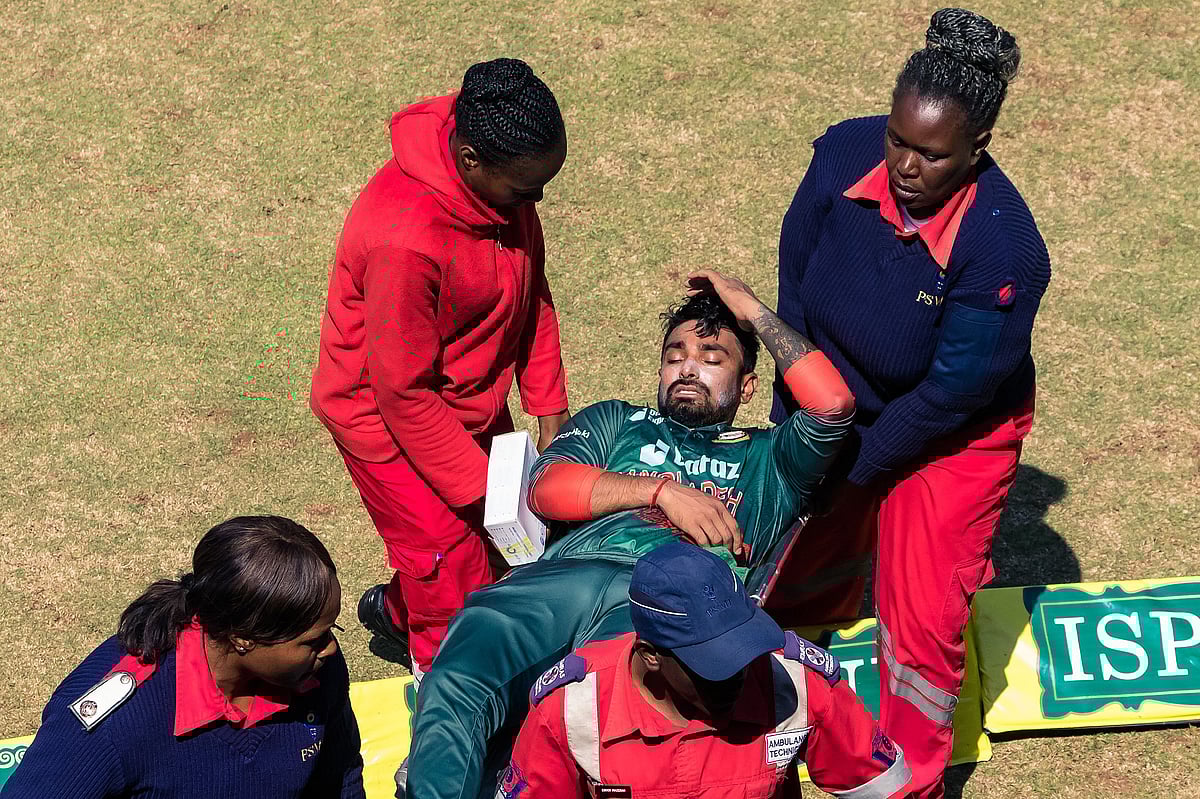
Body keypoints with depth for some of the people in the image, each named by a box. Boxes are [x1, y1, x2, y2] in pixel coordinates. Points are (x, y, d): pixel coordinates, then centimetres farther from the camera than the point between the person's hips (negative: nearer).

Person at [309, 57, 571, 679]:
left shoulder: (504, 178, -14)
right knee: (457, 582, -1)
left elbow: (531, 293, 5)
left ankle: (397, 608, 46)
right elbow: (404, 394, -29)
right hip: (388, 416, -7)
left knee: (492, 543, 19)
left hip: (473, 403, 7)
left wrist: (549, 409, 3)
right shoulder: (404, 238, -38)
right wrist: (484, 489, -22)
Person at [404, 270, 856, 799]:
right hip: (567, 572, 2)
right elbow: (545, 487, 18)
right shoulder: (618, 422, 39)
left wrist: (753, 311, 24)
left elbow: (832, 403, 15)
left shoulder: (766, 459, 35)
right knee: (453, 688, -33)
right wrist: (659, 489, 7)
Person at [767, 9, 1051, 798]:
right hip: (839, 401, 5)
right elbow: (795, 282, -10)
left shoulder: (1004, 251, -37)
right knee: (805, 564, 23)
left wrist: (848, 466, -16)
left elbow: (949, 394, -26)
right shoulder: (846, 155, -25)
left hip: (954, 437, -4)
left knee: (923, 617, 2)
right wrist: (794, 424, -6)